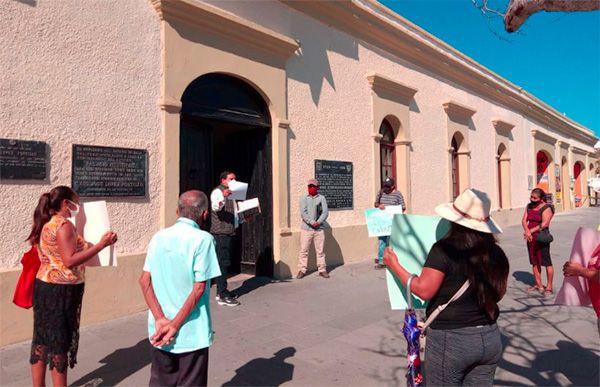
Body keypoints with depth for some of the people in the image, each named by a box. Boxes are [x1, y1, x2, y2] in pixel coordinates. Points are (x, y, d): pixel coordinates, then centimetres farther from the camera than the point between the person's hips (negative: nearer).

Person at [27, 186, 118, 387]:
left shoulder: (46, 225, 12)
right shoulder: (64, 225, -17)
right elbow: (69, 260, -23)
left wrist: (85, 244, 22)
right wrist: (101, 244, -24)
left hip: (44, 287, 9)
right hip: (61, 290, -9)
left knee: (42, 340, 15)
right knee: (59, 342, 2)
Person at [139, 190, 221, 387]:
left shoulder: (159, 237, 2)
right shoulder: (203, 239, -14)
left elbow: (144, 280, -2)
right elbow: (199, 288, -18)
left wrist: (160, 319, -8)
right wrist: (175, 325, -11)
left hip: (160, 330, 5)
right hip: (191, 333, -5)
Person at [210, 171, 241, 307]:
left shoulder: (231, 193, 21)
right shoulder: (217, 191, -7)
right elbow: (215, 207, -28)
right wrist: (223, 196, -46)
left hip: (230, 233, 9)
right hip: (220, 233, -9)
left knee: (225, 263, 13)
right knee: (222, 263, -9)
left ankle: (222, 291, 22)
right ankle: (222, 296, -7)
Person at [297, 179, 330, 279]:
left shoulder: (321, 198, 7)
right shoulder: (304, 199, 5)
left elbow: (325, 212, -2)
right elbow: (303, 212, -7)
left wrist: (318, 222, -17)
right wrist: (312, 222, -19)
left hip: (319, 229, 1)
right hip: (306, 228, -1)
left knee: (320, 250, 7)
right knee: (303, 250, 1)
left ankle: (322, 270, 16)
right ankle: (302, 270, 9)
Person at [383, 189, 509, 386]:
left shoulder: (444, 249, -18)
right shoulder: (495, 253, -2)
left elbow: (424, 290, -18)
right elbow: (499, 293, 10)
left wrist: (394, 265, -7)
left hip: (450, 339, -5)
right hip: (489, 338, 5)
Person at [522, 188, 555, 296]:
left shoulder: (546, 208, -9)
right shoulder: (529, 206, 11)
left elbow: (545, 224, -20)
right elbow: (524, 220, 4)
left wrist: (530, 231, -17)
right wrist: (527, 231, -13)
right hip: (531, 238, 7)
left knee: (546, 262, -2)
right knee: (534, 262, 11)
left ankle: (549, 287, 4)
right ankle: (538, 285, 21)